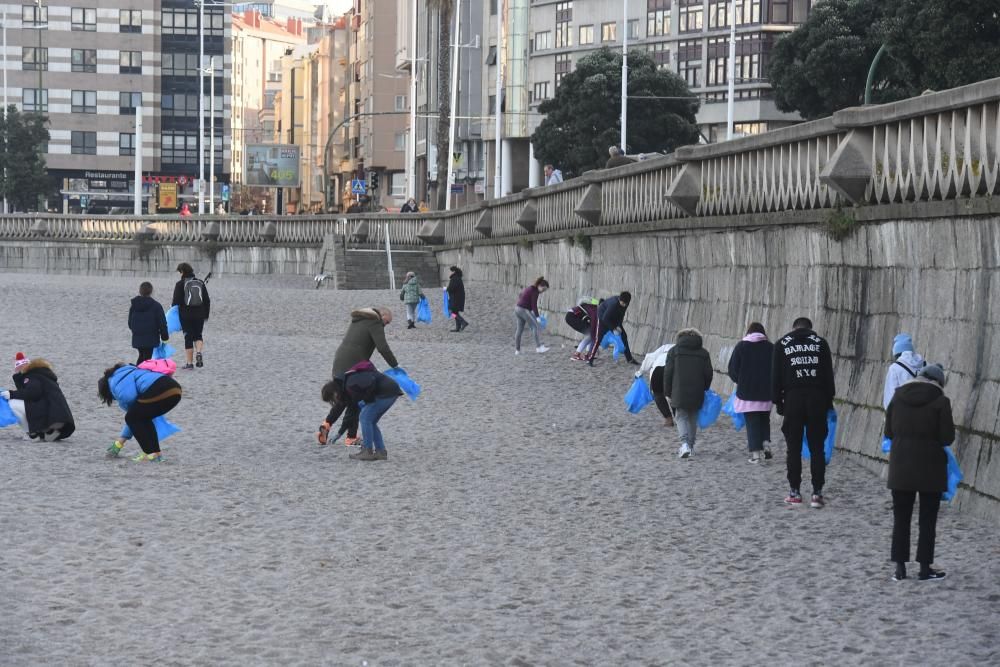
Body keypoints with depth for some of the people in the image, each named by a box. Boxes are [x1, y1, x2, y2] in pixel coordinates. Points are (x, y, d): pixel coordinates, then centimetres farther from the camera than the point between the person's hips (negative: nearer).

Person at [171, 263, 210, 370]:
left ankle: (189, 363, 6)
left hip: (186, 315, -3)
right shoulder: (200, 283, 6)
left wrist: (172, 305, 8)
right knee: (198, 335, 18)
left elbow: (176, 301, -12)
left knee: (188, 337, 4)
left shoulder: (180, 284, -8)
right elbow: (207, 300, 9)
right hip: (199, 315, 3)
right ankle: (199, 353, -10)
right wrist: (206, 314, 17)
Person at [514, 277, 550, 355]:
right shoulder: (535, 291, -12)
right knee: (535, 327, -10)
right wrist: (537, 317, -18)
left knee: (520, 330, 13)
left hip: (517, 308, 10)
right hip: (524, 310, -10)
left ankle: (517, 350, 15)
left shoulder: (529, 288, 17)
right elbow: (534, 305, -17)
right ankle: (539, 347, -17)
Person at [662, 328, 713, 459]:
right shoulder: (703, 353, 7)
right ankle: (691, 446, 18)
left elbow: (668, 373, 0)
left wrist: (668, 392, 7)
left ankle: (685, 443, -21)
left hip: (679, 393, -2)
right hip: (697, 394, 2)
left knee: (681, 417, 1)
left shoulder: (674, 351, 1)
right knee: (693, 418, 16)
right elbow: (708, 374, 5)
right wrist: (704, 389, 19)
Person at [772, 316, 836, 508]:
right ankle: (817, 493, -2)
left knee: (794, 448, 6)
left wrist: (777, 401, 9)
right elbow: (828, 374, 6)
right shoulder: (820, 343, 9)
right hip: (817, 399, 0)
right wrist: (829, 399, 10)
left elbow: (776, 376, 5)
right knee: (817, 448, 3)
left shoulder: (782, 344, 8)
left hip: (792, 399, 0)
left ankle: (795, 492, 6)